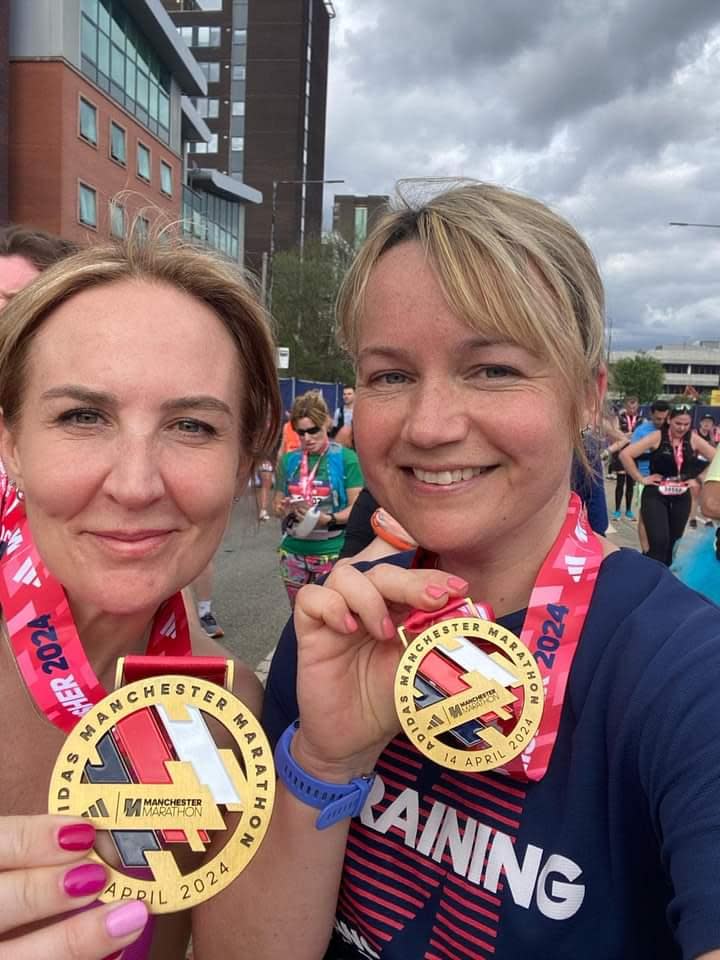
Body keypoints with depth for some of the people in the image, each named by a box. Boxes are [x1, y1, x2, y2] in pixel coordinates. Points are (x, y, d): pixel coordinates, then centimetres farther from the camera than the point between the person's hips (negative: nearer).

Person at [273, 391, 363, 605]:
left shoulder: (346, 458, -6)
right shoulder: (288, 460, 7)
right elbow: (276, 505, 13)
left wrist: (328, 519, -23)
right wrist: (287, 508, -9)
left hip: (332, 553, -4)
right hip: (293, 553, 4)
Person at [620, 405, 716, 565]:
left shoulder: (693, 440, 0)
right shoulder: (657, 437, -10)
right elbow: (625, 455, -16)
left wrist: (698, 478, 1)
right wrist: (641, 479, -12)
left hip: (682, 497, 4)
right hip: (655, 495, -4)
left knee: (674, 542, 12)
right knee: (659, 543, -16)